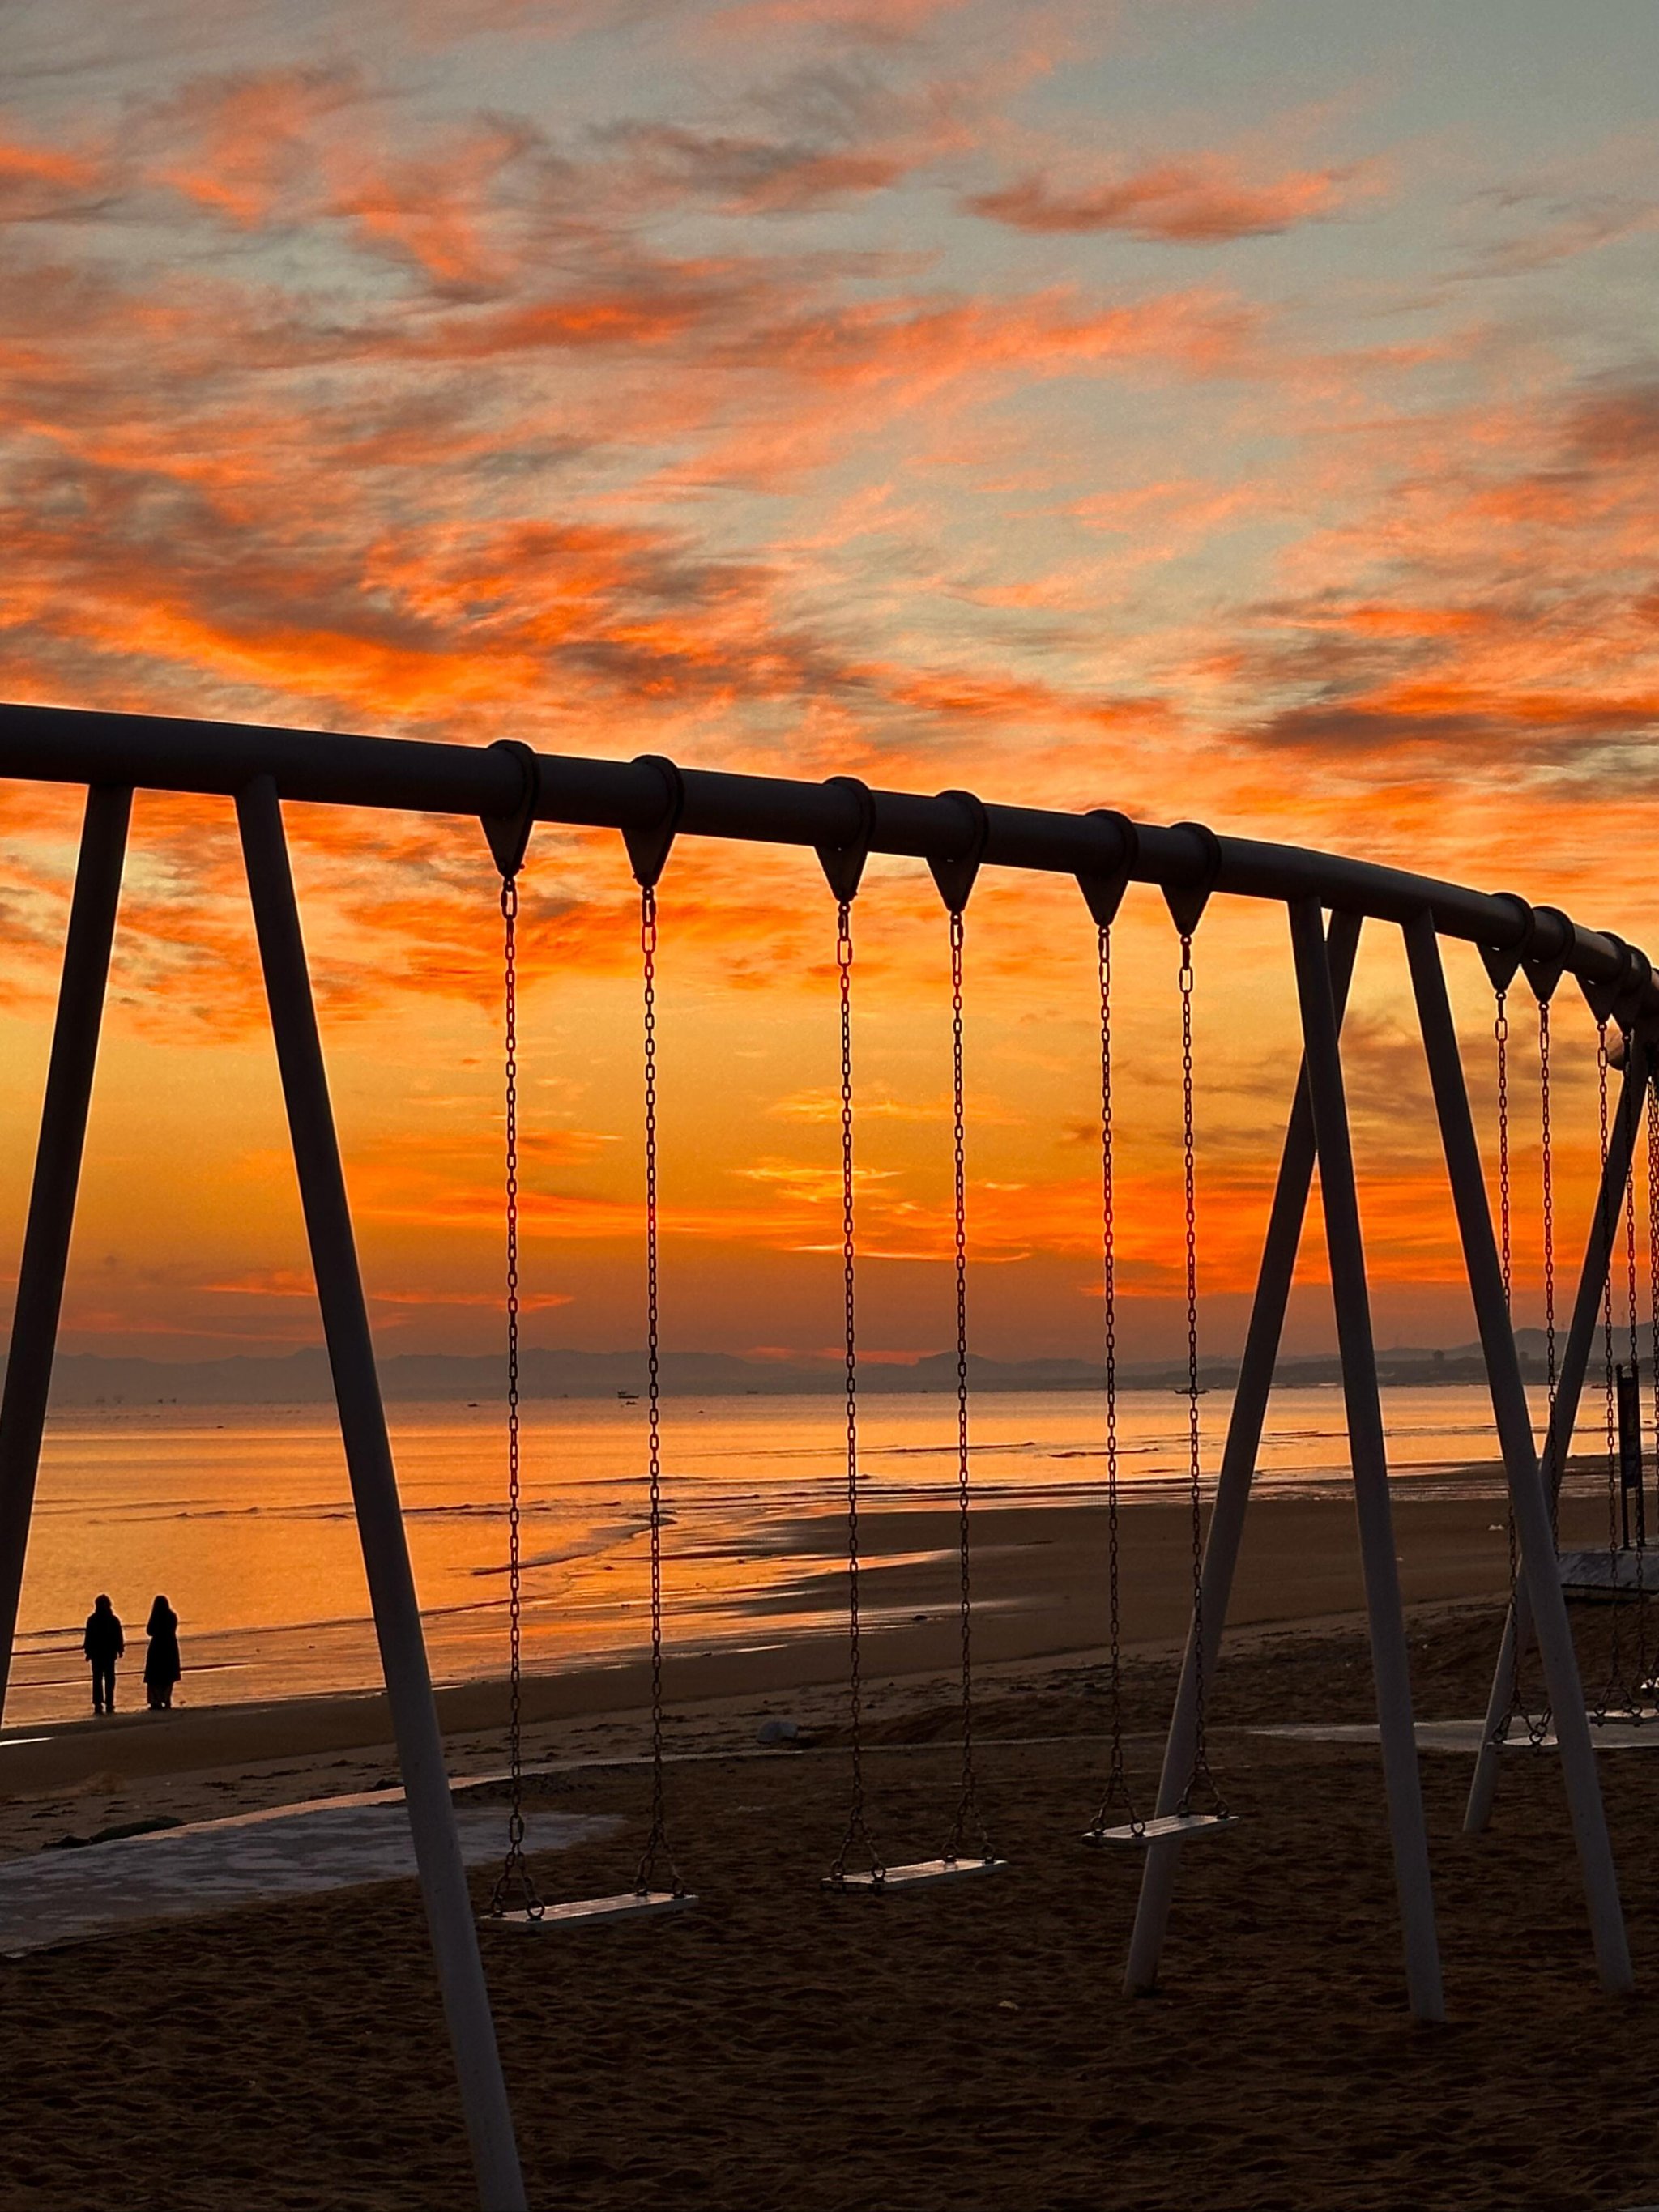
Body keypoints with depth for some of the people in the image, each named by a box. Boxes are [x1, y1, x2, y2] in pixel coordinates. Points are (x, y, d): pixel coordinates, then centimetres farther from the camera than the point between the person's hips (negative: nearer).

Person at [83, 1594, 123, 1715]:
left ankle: (98, 1705, 1)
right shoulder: (114, 1620, -6)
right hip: (110, 1653, 0)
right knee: (109, 1679, 6)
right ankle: (109, 1704, 2)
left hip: (96, 1653, 0)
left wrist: (88, 1651, 5)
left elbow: (88, 1638, -4)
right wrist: (120, 1650, 11)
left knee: (97, 1679, 6)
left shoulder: (92, 1620, -7)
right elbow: (119, 1638, -1)